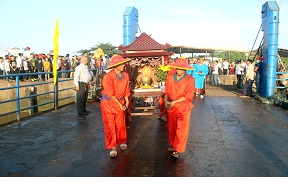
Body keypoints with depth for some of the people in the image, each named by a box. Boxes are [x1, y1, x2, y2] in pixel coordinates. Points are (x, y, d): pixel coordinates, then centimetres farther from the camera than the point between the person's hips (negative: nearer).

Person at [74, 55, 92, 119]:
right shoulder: (79, 67, -10)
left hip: (86, 85, 9)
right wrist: (77, 85, -23)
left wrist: (89, 83, 23)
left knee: (85, 98, 19)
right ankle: (80, 114, -5)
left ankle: (84, 110, 34)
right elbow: (76, 76, -17)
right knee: (80, 99, -7)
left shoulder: (86, 67, 18)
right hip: (81, 84, -9)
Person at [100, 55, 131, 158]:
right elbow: (111, 94, -18)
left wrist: (126, 100, -2)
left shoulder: (126, 75, -4)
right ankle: (113, 148, 9)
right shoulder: (108, 77, -21)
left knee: (121, 124, 10)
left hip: (120, 101, 4)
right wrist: (119, 105, -16)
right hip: (108, 103, -4)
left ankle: (122, 142, 32)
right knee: (110, 125, -1)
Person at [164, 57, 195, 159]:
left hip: (183, 107, -3)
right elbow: (167, 91, 8)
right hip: (171, 107, 4)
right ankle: (172, 144, 34)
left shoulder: (190, 80, -11)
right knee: (171, 127, 15)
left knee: (181, 129, -1)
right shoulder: (169, 77, 0)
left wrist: (174, 102, -17)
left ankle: (178, 149, 10)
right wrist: (166, 100, -11)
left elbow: (188, 97, -13)